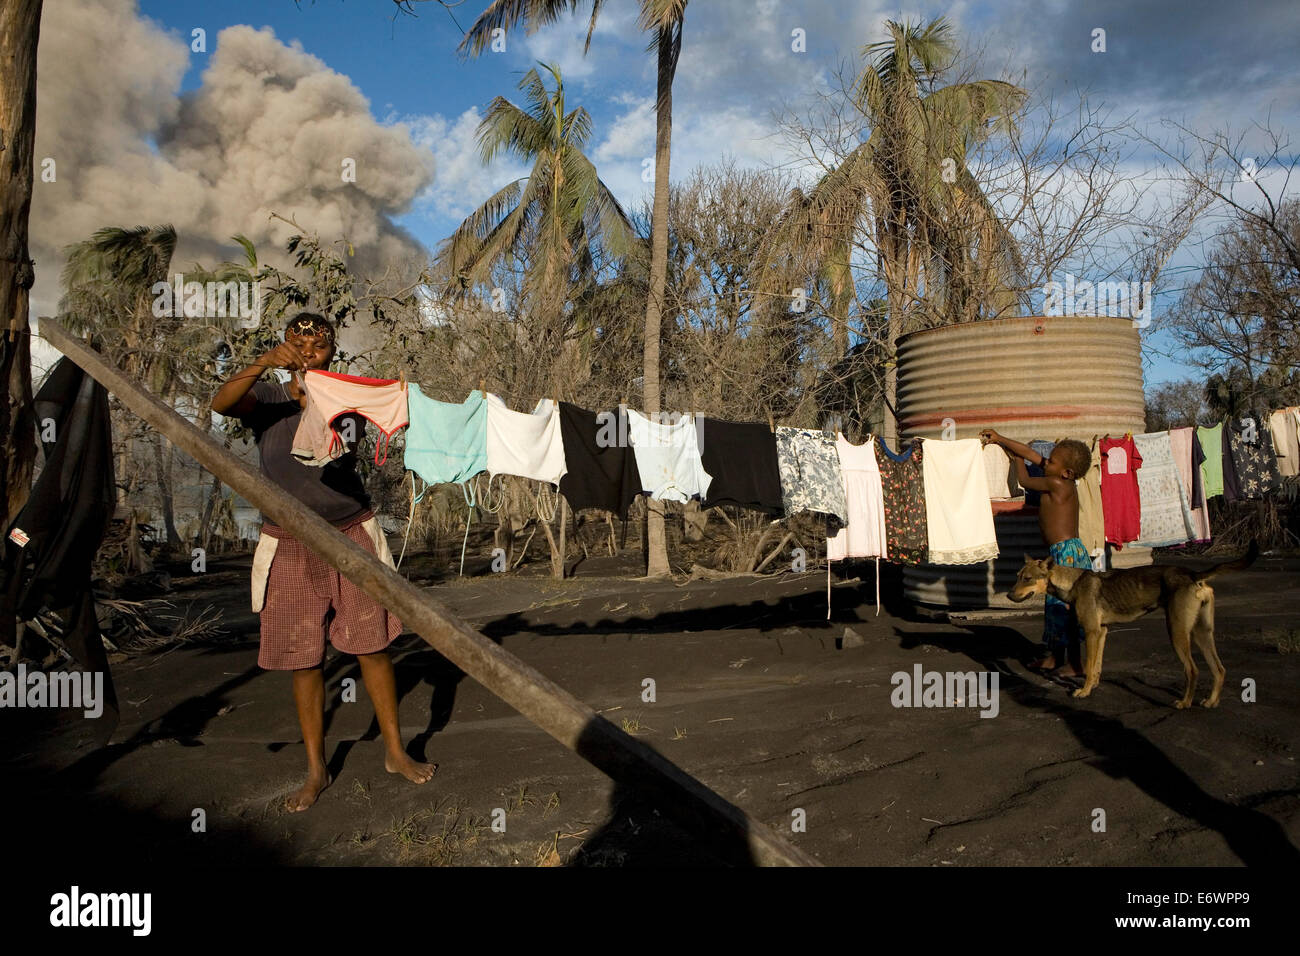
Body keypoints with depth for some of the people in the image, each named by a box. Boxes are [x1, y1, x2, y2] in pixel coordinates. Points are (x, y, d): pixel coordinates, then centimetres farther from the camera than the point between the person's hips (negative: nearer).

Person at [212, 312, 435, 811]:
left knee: (372, 647, 4)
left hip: (351, 533, 0)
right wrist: (264, 362, -37)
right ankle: (316, 770, 20)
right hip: (290, 544, 0)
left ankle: (395, 751, 20)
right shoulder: (266, 399, 0)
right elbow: (220, 403, -21)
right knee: (303, 659, 6)